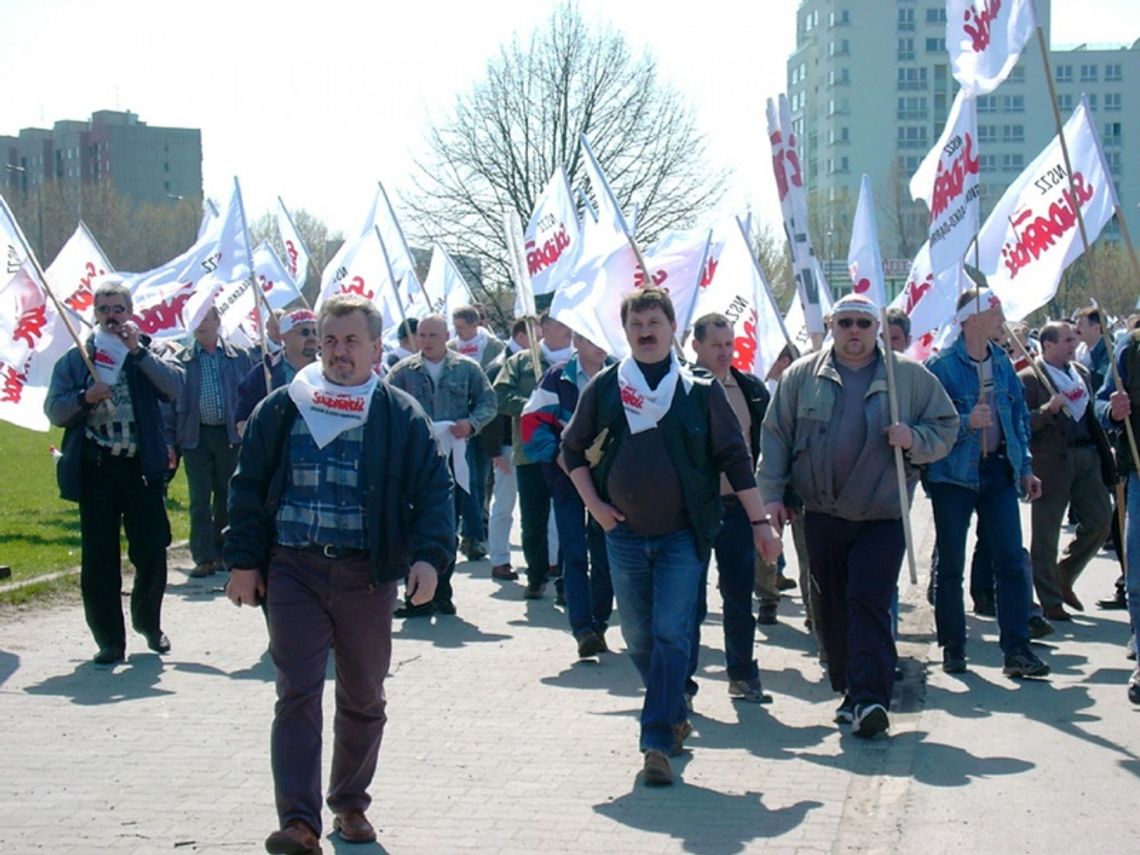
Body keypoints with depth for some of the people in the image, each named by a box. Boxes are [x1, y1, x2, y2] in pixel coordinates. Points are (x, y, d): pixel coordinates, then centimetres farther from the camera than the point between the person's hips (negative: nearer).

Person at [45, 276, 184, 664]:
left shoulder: (146, 354, 9)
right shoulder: (76, 359, 8)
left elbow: (175, 386, -9)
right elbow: (54, 410, 2)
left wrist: (139, 351, -14)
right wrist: (85, 398, -17)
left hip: (142, 467, 0)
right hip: (95, 468, 0)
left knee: (152, 552, 4)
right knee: (99, 559, 1)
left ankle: (148, 622, 27)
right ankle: (109, 640, 9)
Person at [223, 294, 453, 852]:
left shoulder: (401, 416, 2)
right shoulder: (282, 410, 5)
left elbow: (434, 490, 1)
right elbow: (248, 487, 8)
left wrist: (430, 556, -14)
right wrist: (244, 562, 1)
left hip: (368, 576, 1)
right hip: (293, 571, 0)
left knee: (363, 698, 12)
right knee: (297, 694, -8)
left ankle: (351, 804, 28)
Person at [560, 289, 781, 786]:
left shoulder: (700, 390, -1)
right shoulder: (604, 388, 4)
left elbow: (735, 458, 2)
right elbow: (573, 448, 14)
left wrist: (759, 522, -1)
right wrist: (593, 503, 3)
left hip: (683, 536, -3)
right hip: (625, 534, 3)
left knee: (672, 636, -9)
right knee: (638, 638, 11)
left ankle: (658, 741, -8)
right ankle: (675, 715, 31)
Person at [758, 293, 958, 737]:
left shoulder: (910, 376, 3)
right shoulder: (802, 376, 6)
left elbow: (946, 429, 8)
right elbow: (775, 435, 8)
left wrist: (915, 440, -13)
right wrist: (771, 493, 1)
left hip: (882, 517, -2)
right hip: (822, 515, 3)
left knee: (869, 602, -13)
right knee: (832, 609, 8)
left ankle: (870, 698, -15)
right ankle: (850, 691, 21)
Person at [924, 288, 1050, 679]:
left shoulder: (1002, 362, 9)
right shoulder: (941, 365, -9)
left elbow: (1019, 416, 16)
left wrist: (1024, 467, 11)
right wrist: (966, 422, -27)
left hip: (998, 471, 5)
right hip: (954, 474, -5)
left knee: (1010, 560, -1)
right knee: (951, 563, 4)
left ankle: (1017, 650, 1)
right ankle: (953, 647, 15)